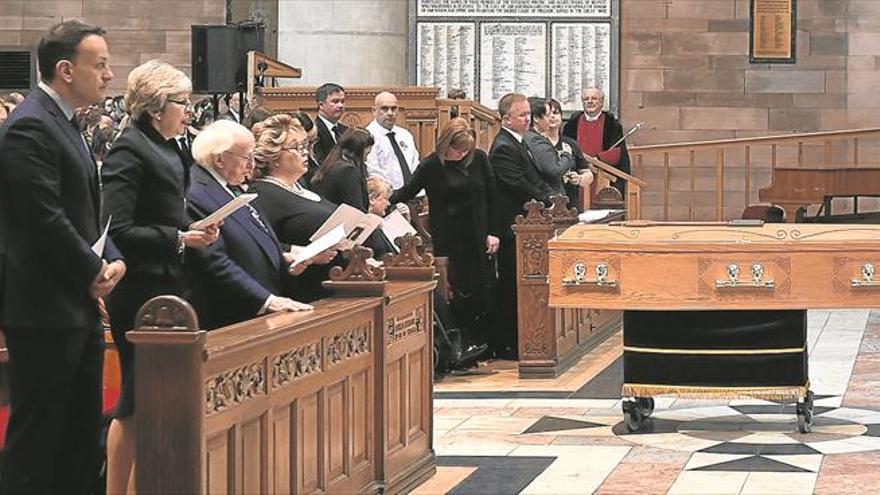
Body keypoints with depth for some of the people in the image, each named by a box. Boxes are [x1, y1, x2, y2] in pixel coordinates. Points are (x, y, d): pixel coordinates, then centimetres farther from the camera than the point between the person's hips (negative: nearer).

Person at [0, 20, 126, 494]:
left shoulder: (64, 124, 16)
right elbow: (46, 220, -21)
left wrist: (112, 260, 1)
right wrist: (93, 273, -10)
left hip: (79, 307, 10)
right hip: (44, 310, -10)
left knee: (82, 437, 14)